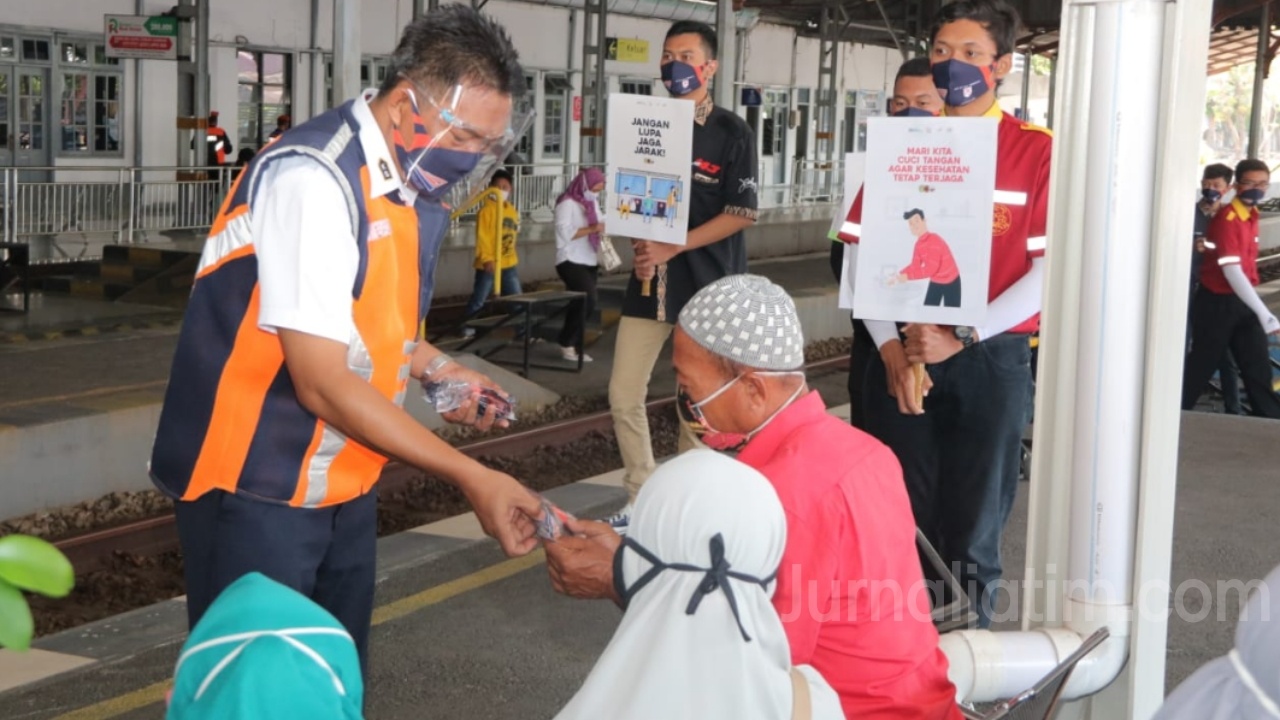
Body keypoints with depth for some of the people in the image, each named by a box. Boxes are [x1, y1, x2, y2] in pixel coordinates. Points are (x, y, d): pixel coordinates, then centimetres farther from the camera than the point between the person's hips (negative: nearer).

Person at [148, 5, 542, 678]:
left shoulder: (418, 183, 2)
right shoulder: (314, 178, -23)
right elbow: (322, 383, -25)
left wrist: (437, 369, 1)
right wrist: (472, 477, -23)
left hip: (343, 480, 8)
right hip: (257, 488, -8)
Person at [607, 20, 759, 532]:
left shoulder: (731, 132, -4)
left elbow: (742, 213, -9)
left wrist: (673, 248, -16)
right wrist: (641, 242, -4)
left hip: (705, 283, -5)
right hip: (649, 279, 5)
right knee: (623, 395, 3)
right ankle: (642, 500, 17)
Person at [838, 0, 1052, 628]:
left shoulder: (1035, 150, -2)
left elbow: (1052, 266, -8)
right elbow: (863, 249, 5)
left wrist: (961, 337, -15)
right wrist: (890, 348, -7)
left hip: (990, 359, -3)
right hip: (902, 356, 3)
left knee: (973, 528, 5)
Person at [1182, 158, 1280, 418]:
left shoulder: (1252, 215, 7)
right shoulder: (1227, 219, -21)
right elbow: (1231, 271, -28)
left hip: (1241, 302, 8)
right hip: (1216, 304, -8)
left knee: (1259, 368, 6)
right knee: (1201, 367, 3)